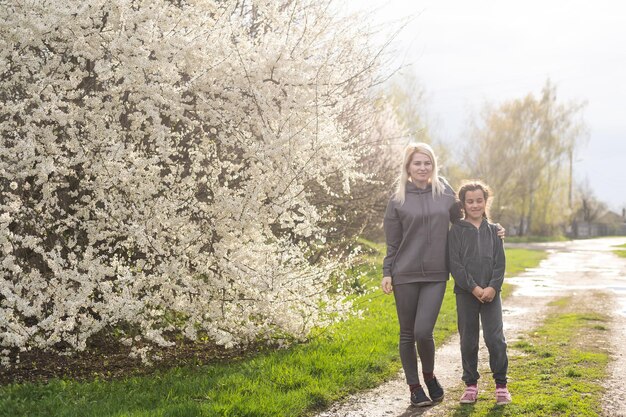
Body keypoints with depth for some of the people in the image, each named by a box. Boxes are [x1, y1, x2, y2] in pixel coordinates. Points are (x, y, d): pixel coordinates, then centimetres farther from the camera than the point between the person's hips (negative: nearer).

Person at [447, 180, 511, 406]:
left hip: (491, 292, 1)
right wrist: (474, 288, -13)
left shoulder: (493, 230, 8)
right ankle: (471, 385, 17)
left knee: (495, 339, -4)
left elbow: (500, 263, 4)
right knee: (468, 341, 6)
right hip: (465, 293, -1)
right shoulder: (457, 230, 0)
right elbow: (455, 264, -6)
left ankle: (501, 385, 8)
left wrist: (493, 287, -11)